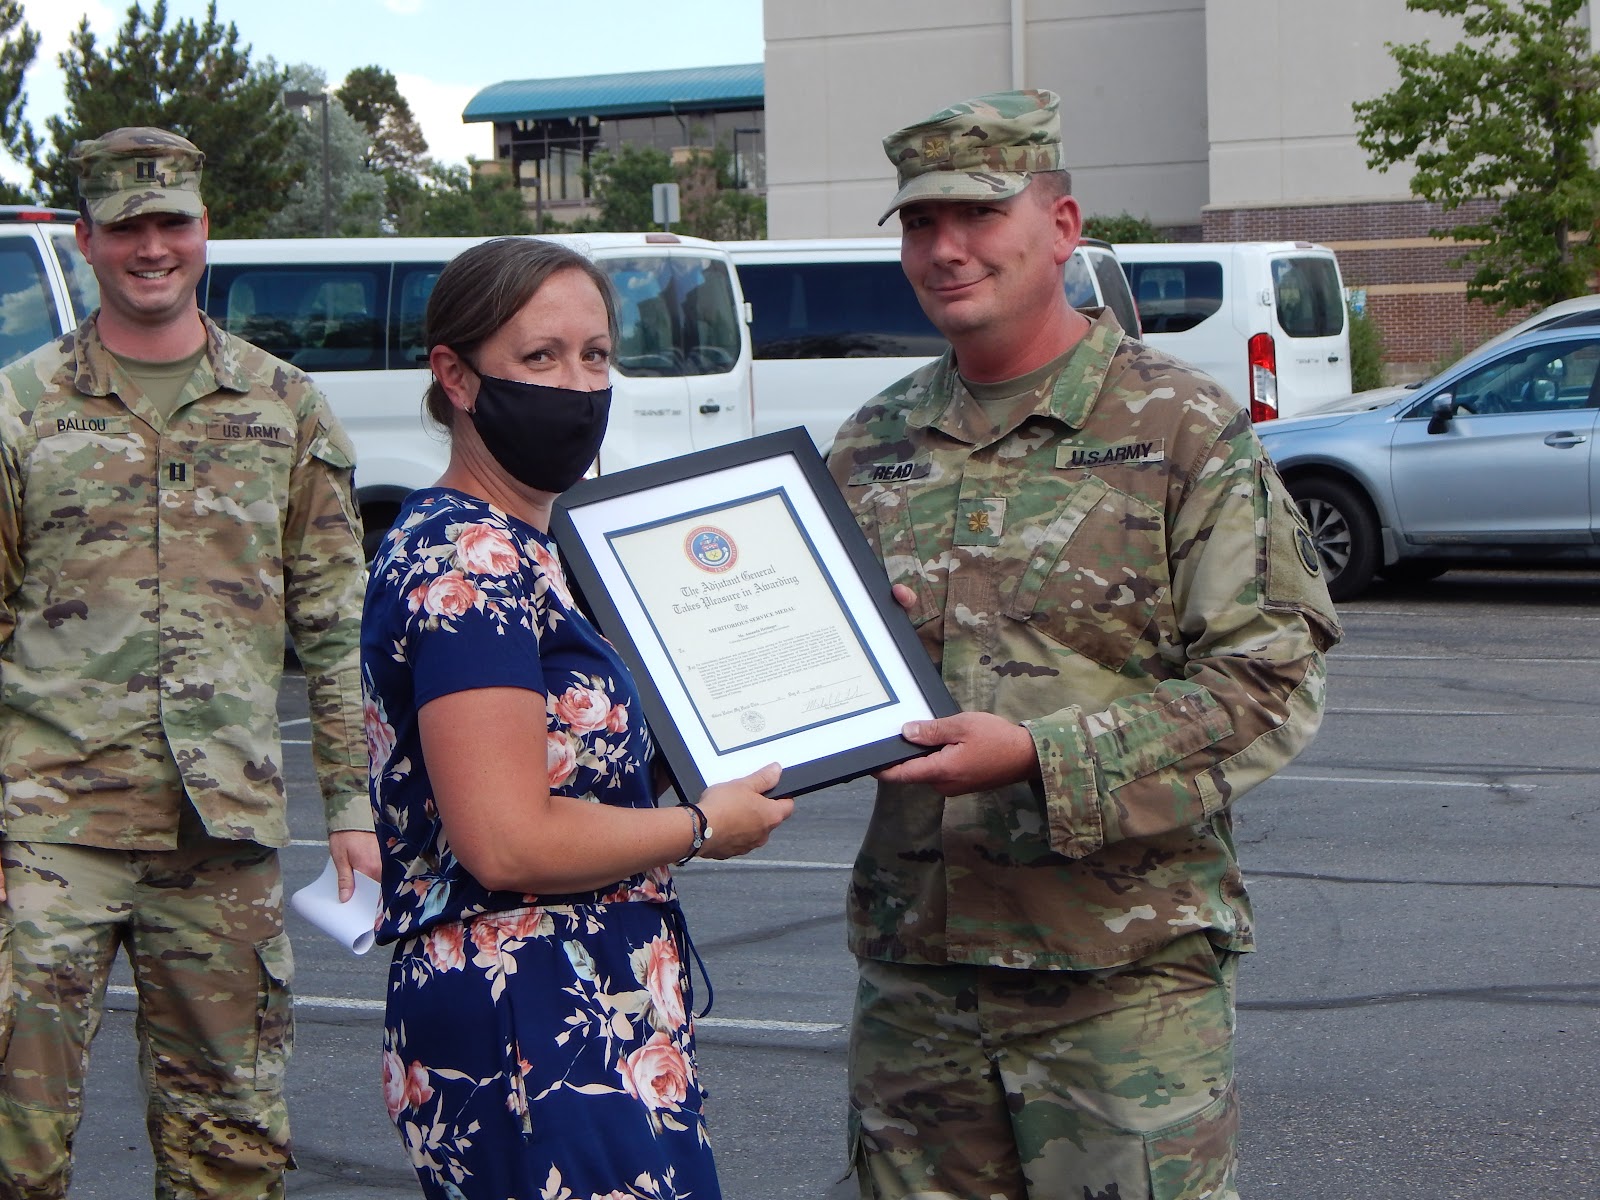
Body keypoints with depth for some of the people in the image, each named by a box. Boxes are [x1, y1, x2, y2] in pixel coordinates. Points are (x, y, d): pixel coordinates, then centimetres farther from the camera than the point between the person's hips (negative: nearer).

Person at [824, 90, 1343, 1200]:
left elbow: (1273, 683, -10)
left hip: (1123, 975, -4)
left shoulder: (1183, 430, -3)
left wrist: (1039, 757, -19)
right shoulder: (872, 446, 12)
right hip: (913, 963, 5)